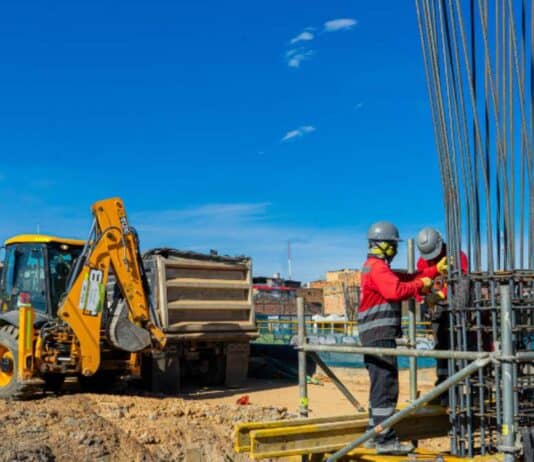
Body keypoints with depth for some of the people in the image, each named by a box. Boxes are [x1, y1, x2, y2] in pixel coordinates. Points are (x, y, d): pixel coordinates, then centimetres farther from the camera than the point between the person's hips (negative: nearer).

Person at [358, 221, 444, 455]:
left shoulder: (375, 266, 21)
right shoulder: (377, 267, -12)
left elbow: (405, 279, 18)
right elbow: (396, 291, -27)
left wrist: (435, 270, 17)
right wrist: (421, 285, -13)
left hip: (376, 334, 11)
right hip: (380, 333, -11)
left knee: (380, 385, 16)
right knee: (386, 386, -10)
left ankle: (375, 434, 23)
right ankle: (385, 440, -9)